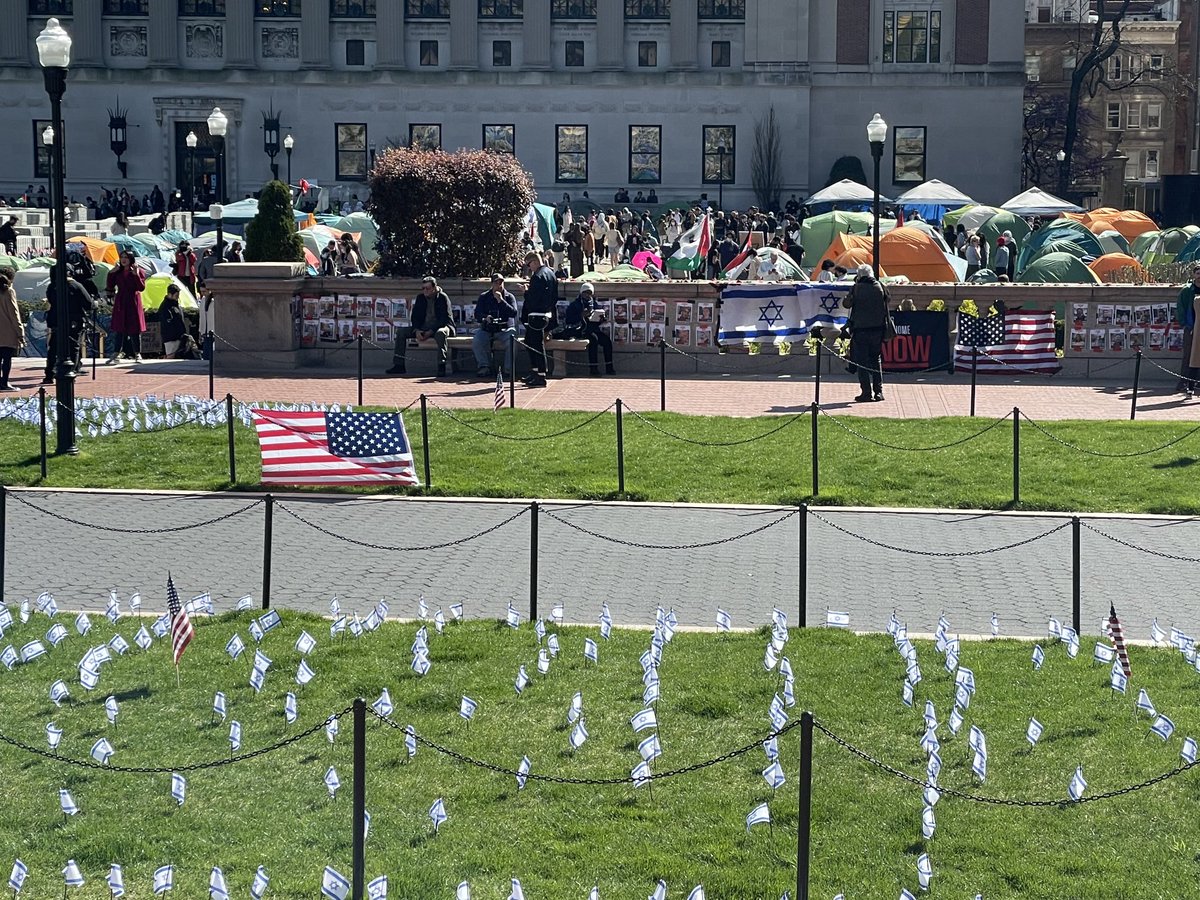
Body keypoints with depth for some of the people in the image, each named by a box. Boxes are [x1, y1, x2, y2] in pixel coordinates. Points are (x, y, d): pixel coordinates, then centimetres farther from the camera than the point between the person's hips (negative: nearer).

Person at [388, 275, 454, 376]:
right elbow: (415, 316, 9)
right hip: (423, 327, 6)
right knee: (401, 331, -8)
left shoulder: (442, 298, -9)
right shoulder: (420, 298, 8)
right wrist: (417, 330, -11)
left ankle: (441, 366, -41)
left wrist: (431, 331, -24)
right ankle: (399, 365, -9)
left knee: (440, 333, -42)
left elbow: (445, 319, -16)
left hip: (440, 326, -6)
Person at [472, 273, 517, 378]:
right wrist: (485, 317, -20)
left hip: (505, 328, -1)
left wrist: (501, 301, -16)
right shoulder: (484, 297, 10)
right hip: (487, 329, 1)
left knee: (512, 340, -32)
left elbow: (513, 313, -10)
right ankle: (484, 367, -18)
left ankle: (508, 369, -20)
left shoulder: (509, 297, 6)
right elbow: (477, 314, 3)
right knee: (476, 340, -28)